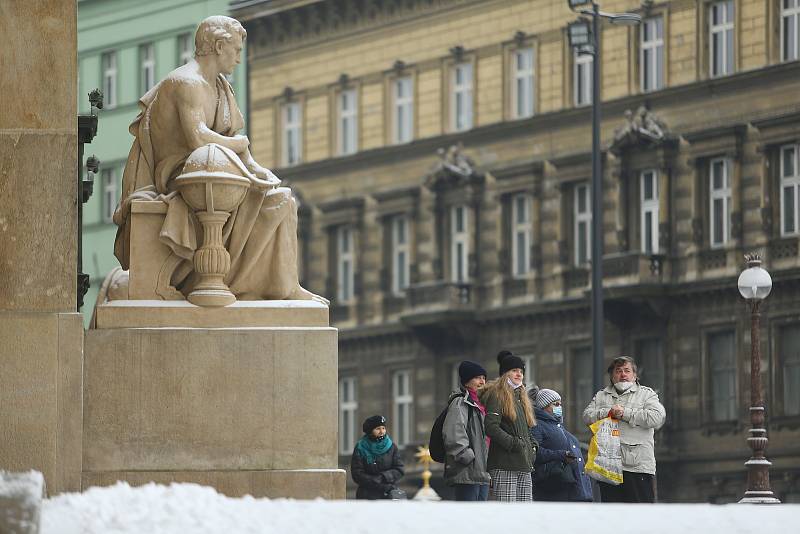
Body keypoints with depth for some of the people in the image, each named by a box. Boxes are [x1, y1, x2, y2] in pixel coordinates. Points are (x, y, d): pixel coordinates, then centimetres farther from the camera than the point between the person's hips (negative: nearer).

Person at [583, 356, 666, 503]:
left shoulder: (647, 394, 10)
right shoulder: (601, 396, 20)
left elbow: (657, 418, -7)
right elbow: (587, 416, 6)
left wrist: (625, 413, -10)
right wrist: (608, 412, -11)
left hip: (639, 465, -3)